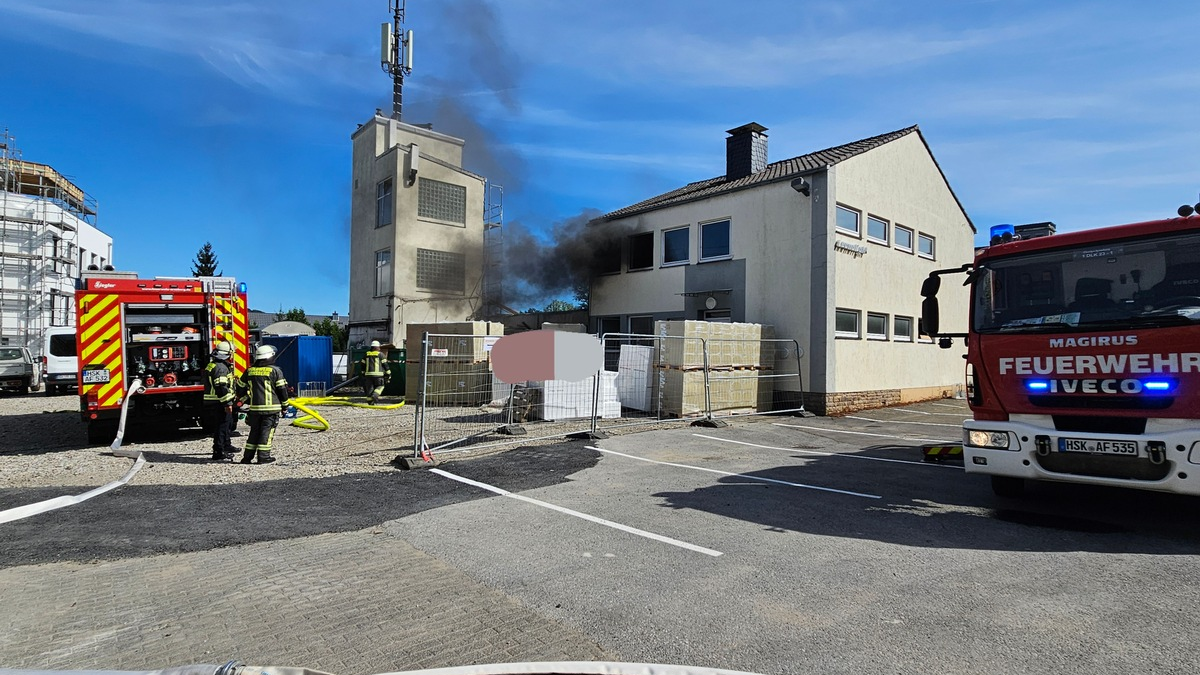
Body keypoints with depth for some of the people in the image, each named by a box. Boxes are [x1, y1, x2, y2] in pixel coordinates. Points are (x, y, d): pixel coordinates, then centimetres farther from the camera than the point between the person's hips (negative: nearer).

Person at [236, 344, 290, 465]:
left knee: (254, 431, 14)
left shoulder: (249, 371, 8)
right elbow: (282, 389, -5)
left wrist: (245, 400, 31)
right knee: (267, 431, -1)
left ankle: (248, 456, 15)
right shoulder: (275, 370, -6)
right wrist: (284, 405, 6)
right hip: (271, 408, -5)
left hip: (254, 407, 5)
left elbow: (241, 387, 17)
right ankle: (263, 456, -2)